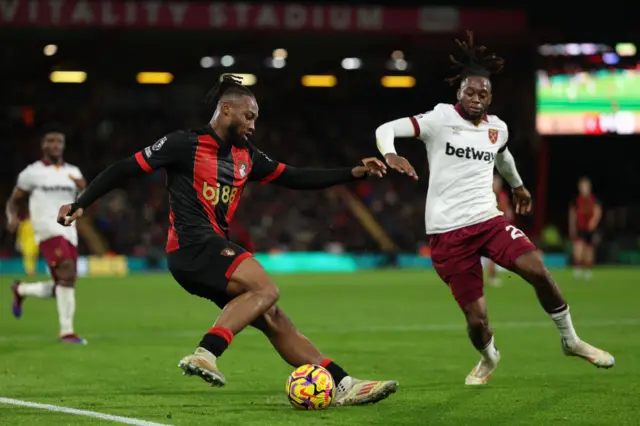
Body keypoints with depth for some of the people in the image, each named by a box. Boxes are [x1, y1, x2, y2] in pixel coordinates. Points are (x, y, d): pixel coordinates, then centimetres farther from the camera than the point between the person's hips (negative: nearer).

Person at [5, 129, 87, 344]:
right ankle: (67, 331, -21)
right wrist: (12, 218, -12)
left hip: (69, 231, 6)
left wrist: (83, 188, -10)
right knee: (67, 272, -25)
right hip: (47, 229, -6)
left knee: (60, 289, 6)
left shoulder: (72, 172, 16)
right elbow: (14, 200, 9)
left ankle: (21, 290, 36)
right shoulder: (32, 172, 4)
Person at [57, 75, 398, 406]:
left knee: (274, 320, 3)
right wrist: (80, 204, -8)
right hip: (192, 246, -8)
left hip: (214, 250, 8)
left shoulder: (245, 155, 16)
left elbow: (294, 178, 20)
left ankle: (344, 386, 0)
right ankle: (204, 354, -34)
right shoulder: (186, 144, -5)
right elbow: (124, 169, -3)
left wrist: (355, 173, 13)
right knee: (265, 290, -25)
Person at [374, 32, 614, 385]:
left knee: (537, 270, -19)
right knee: (477, 321, -8)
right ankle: (488, 358, 28)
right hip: (448, 231, -4)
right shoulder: (440, 120, -7)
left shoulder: (497, 128, 9)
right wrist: (390, 155, -37)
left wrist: (517, 185, 48)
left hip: (488, 219, 4)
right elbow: (385, 129, -16)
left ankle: (570, 340, 4)